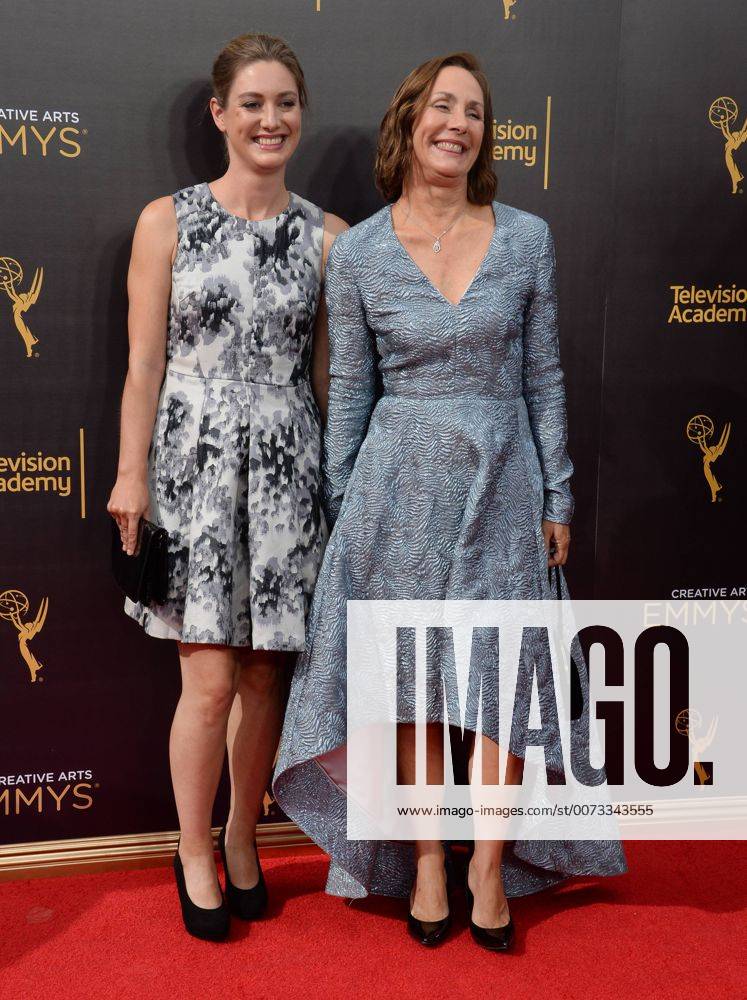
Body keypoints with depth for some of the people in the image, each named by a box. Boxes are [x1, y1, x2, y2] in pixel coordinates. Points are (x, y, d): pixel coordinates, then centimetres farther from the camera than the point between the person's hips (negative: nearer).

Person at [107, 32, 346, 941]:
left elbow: (329, 373, 9)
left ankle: (242, 839, 31)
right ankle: (195, 855, 21)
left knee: (265, 673, 8)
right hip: (195, 463, -2)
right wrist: (131, 475, -4)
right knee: (210, 680, -3)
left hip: (287, 472, 2)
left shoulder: (325, 236, 6)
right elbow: (144, 365, 0)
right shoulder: (167, 222, 1)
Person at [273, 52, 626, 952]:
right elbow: (348, 393, 4)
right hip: (401, 488, -1)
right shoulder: (356, 253, -1)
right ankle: (426, 867, 26)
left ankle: (489, 870, 24)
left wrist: (557, 499, 4)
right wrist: (338, 510, 4)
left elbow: (543, 379, 5)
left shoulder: (527, 239, 1)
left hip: (502, 485, 1)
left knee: (504, 683, 5)